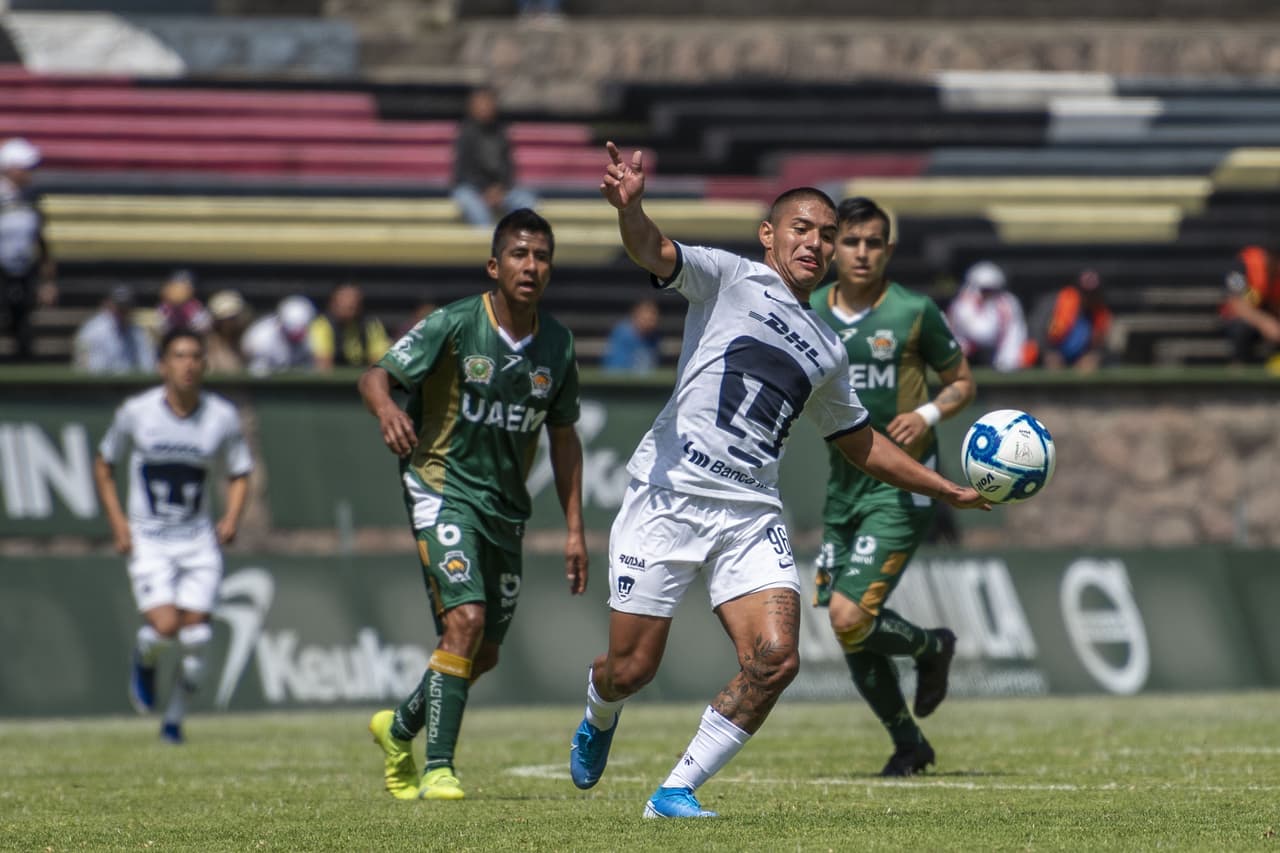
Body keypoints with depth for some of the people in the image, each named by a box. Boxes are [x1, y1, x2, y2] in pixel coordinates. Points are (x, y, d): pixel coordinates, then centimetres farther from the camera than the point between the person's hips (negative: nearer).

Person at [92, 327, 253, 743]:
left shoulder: (222, 417, -3)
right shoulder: (136, 412, -7)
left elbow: (239, 474, 10)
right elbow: (103, 465, 7)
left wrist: (232, 516, -9)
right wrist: (117, 522, -4)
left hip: (198, 540, 2)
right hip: (148, 539, -2)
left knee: (195, 637, -4)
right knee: (164, 626, -20)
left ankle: (174, 720, 16)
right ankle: (144, 661, 17)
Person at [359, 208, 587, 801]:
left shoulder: (557, 345, 1)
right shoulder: (454, 325, -13)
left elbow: (563, 436, 11)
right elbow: (376, 375, -16)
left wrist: (574, 529, 8)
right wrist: (386, 408, -41)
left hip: (505, 506, 6)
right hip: (442, 487, -6)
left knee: (484, 655, 10)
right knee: (465, 619, -23)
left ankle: (400, 727, 36)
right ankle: (438, 769, -17)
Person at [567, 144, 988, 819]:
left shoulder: (826, 351, 19)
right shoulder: (729, 280, 2)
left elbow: (860, 443, 33)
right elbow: (655, 254, -17)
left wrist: (949, 490, 31)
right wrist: (629, 207, -40)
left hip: (751, 515, 5)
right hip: (670, 494, -5)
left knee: (775, 658, -16)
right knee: (630, 670, -1)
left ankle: (676, 791, -3)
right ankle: (598, 719, 38)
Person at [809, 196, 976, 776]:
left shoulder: (914, 312, -6)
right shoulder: (808, 314, 4)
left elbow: (962, 383, 5)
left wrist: (928, 414, -15)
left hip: (902, 488, -5)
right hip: (843, 484, 5)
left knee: (849, 616, -18)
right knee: (852, 637, 5)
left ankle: (932, 648, 14)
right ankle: (908, 744, 26)